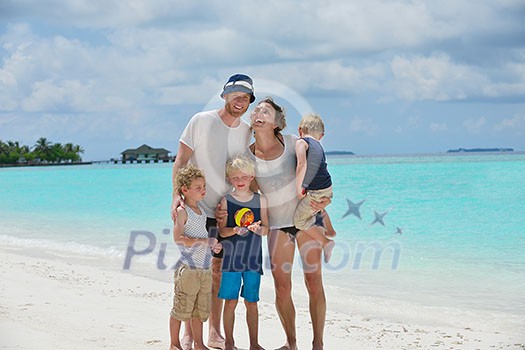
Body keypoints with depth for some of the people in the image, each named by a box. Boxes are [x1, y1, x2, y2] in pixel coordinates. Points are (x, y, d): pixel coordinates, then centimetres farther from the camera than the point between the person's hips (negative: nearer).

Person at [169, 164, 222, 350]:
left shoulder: (201, 209, 14)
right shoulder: (182, 211, -11)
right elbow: (178, 238, -20)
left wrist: (213, 245, 6)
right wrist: (204, 241, -22)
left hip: (205, 268, 8)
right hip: (188, 268, -8)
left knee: (200, 309, 13)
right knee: (181, 308, 0)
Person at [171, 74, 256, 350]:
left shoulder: (247, 131, 6)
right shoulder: (201, 121, -6)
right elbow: (180, 161, -5)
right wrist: (176, 195, -16)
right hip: (197, 207, -4)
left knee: (218, 270, 9)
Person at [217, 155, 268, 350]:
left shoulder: (260, 200, 5)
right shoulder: (226, 200, 0)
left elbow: (266, 230, 3)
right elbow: (222, 231, -5)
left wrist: (257, 228, -19)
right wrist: (235, 230, -25)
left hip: (253, 258, 1)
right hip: (231, 258, -1)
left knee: (251, 302, 6)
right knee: (231, 301, 1)